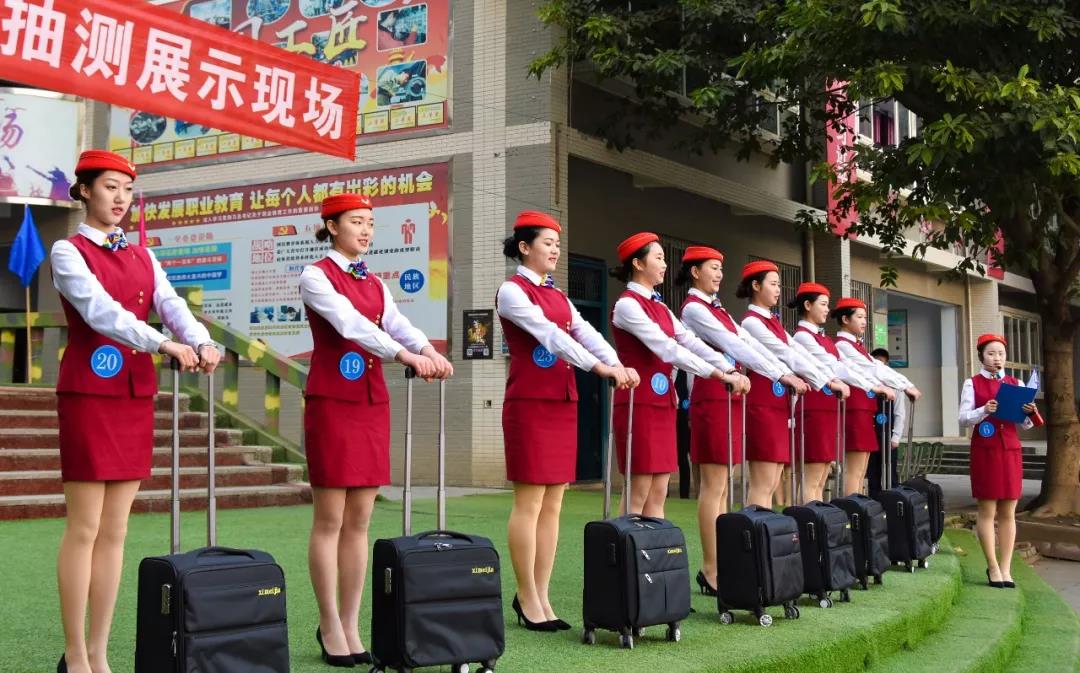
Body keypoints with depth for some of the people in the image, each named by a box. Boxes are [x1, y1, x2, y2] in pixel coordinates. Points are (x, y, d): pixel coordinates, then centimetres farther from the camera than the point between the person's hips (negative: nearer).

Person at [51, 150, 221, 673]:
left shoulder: (142, 257, 14)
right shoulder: (68, 252, -4)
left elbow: (173, 306, -1)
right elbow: (100, 309, -20)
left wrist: (202, 342, -23)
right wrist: (165, 344, -33)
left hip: (136, 395, 6)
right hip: (88, 394, -6)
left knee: (115, 530, 7)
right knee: (84, 528, -4)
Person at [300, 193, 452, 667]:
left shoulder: (375, 284, 15)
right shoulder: (316, 276, -4)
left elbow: (397, 324, -2)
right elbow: (349, 322, -21)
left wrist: (428, 351, -24)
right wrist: (407, 357, -33)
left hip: (373, 404, 6)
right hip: (332, 403, -6)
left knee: (359, 521, 7)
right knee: (329, 519, -2)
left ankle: (351, 625, 13)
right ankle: (330, 627, 7)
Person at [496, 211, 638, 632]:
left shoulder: (558, 296, 18)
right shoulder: (512, 290, -6)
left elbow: (586, 334, 3)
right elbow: (548, 333, -19)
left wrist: (618, 364, -15)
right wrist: (599, 367, -27)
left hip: (562, 404, 8)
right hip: (530, 405, -8)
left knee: (553, 505, 7)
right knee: (529, 504, -4)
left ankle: (540, 596, 14)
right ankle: (528, 600, 4)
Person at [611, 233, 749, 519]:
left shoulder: (659, 307, 16)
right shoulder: (627, 305, -11)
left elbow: (691, 342, 7)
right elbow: (667, 348, -20)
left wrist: (731, 370, -6)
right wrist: (718, 374, -22)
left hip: (663, 403, 8)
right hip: (639, 404, -8)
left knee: (658, 493, 7)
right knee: (638, 493, -6)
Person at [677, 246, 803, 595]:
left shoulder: (717, 309, 19)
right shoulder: (693, 309, -9)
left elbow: (749, 342, 13)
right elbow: (734, 346, -16)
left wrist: (787, 371, 4)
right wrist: (780, 375, -17)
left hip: (729, 399, 9)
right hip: (712, 399, -9)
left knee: (722, 486, 8)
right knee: (713, 485, -7)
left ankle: (717, 566, 12)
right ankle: (710, 570, -2)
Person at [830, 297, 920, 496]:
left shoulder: (855, 346, 21)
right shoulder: (841, 345, -9)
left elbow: (880, 367, 16)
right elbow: (873, 370, -12)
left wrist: (907, 384, 6)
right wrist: (905, 387, -8)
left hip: (864, 409, 10)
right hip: (855, 408, -10)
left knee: (860, 471, 8)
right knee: (854, 470, -10)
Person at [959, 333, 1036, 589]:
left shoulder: (1016, 384, 10)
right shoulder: (973, 384, 1)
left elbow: (1026, 424, 8)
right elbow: (963, 419, -6)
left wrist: (1030, 413, -13)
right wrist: (984, 411, -22)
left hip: (1010, 450, 3)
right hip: (984, 451, -3)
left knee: (1008, 512, 3)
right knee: (987, 510, -1)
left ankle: (1005, 568, 8)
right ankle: (993, 567, 7)